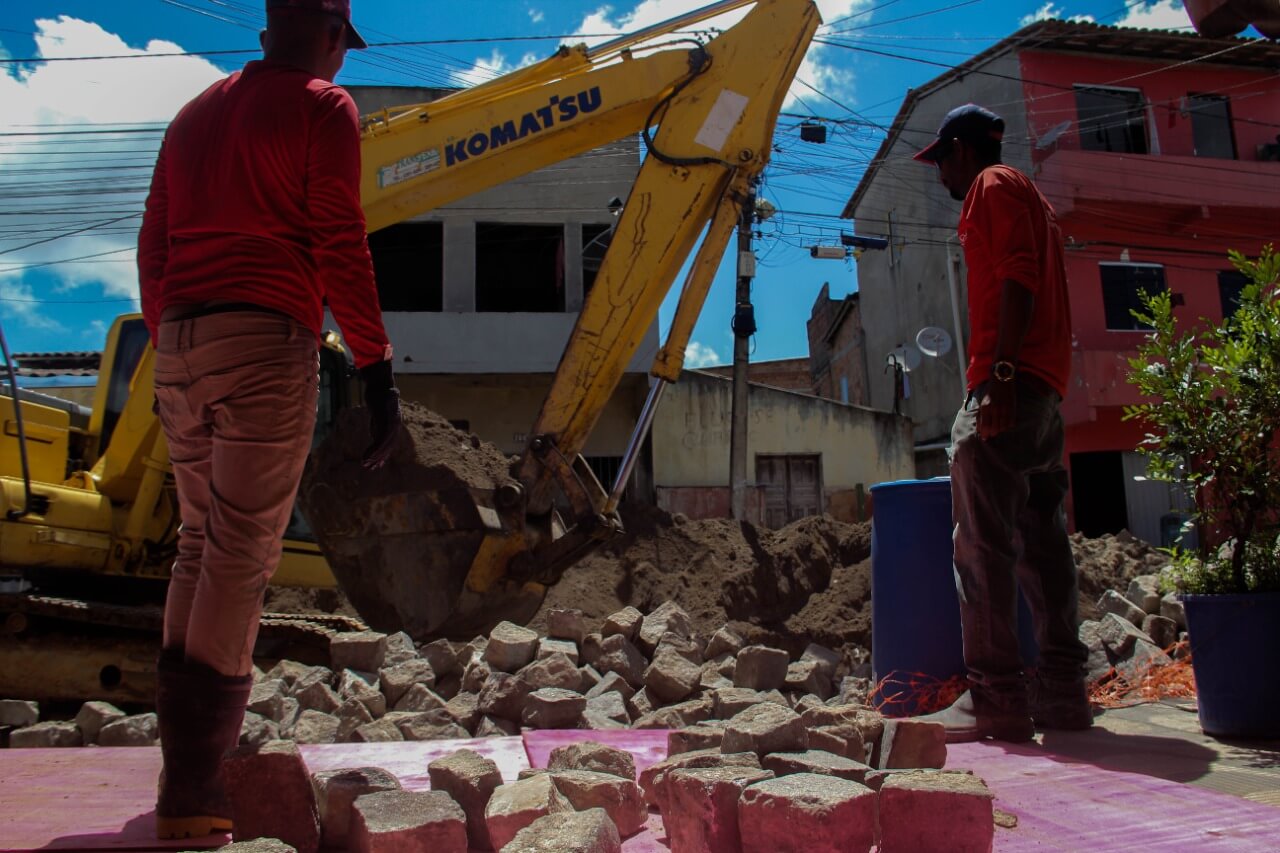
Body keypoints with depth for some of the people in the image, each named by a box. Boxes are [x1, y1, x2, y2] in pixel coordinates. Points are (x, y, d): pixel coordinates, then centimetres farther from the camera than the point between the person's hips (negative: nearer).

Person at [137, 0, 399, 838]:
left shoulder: (197, 113, 23)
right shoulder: (322, 108, 2)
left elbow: (153, 249, 20)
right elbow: (339, 250, -9)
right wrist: (377, 368, -8)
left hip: (180, 342, 7)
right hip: (267, 338, -7)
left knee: (201, 542, 14)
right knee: (242, 554, -6)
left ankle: (186, 755, 18)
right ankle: (194, 786, -5)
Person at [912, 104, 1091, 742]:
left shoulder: (994, 186, 2)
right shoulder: (1028, 198, 30)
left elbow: (1017, 278, -14)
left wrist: (1000, 372, -23)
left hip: (1010, 383, -10)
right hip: (1044, 389, 10)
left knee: (982, 540, -12)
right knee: (1041, 538, 8)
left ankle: (997, 695, -13)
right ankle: (1061, 688, 11)